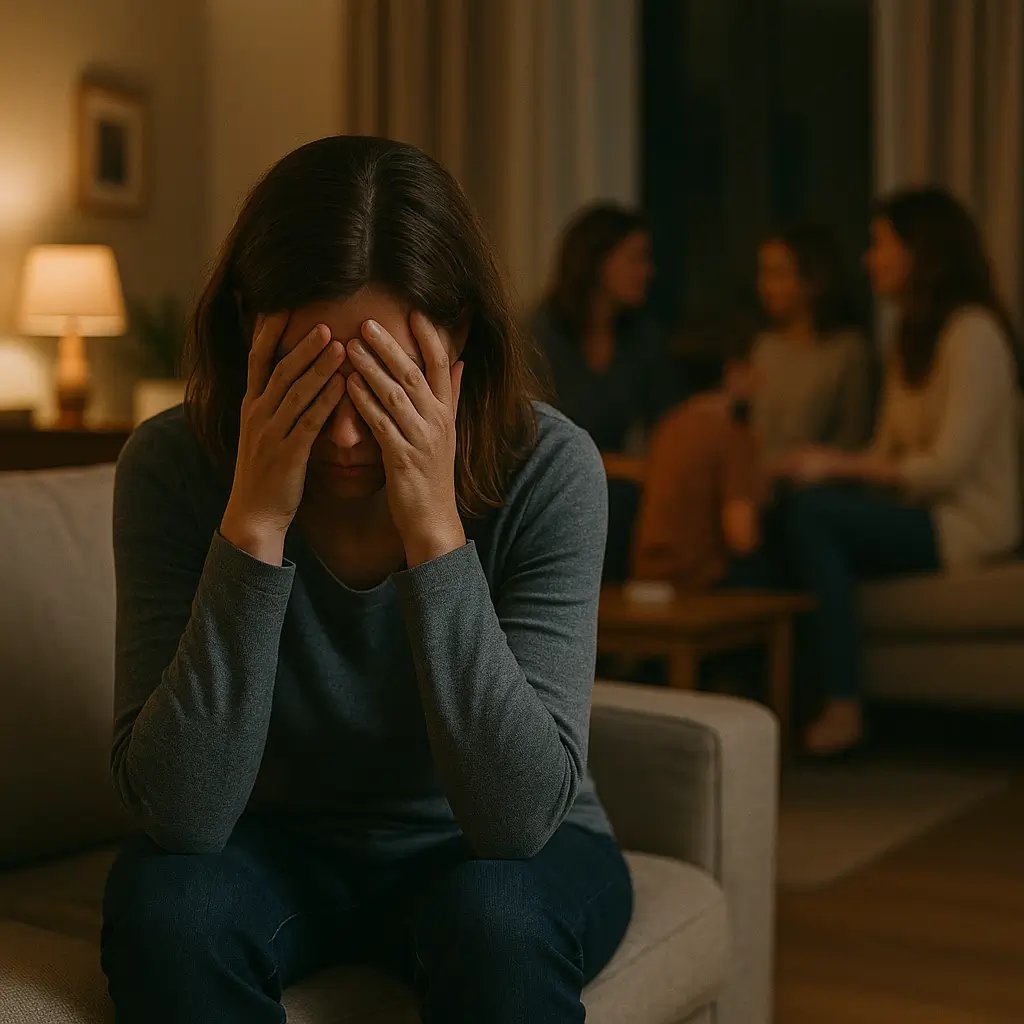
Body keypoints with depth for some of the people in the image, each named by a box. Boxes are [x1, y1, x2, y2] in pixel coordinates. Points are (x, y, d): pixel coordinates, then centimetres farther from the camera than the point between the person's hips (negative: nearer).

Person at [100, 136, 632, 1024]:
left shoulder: (547, 468, -22)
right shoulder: (174, 467, -19)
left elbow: (520, 816, -28)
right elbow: (181, 816, -26)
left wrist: (434, 528, -36)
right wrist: (255, 523, -34)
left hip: (489, 857, -1)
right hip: (281, 849, 2)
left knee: (493, 916, -32)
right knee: (165, 898, -28)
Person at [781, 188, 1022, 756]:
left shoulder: (973, 333, -11)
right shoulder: (912, 334, 17)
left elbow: (947, 467, -19)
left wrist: (840, 466, -14)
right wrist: (830, 463, -6)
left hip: (967, 522, -8)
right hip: (918, 509, 8)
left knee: (811, 511, -29)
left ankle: (843, 709, -27)